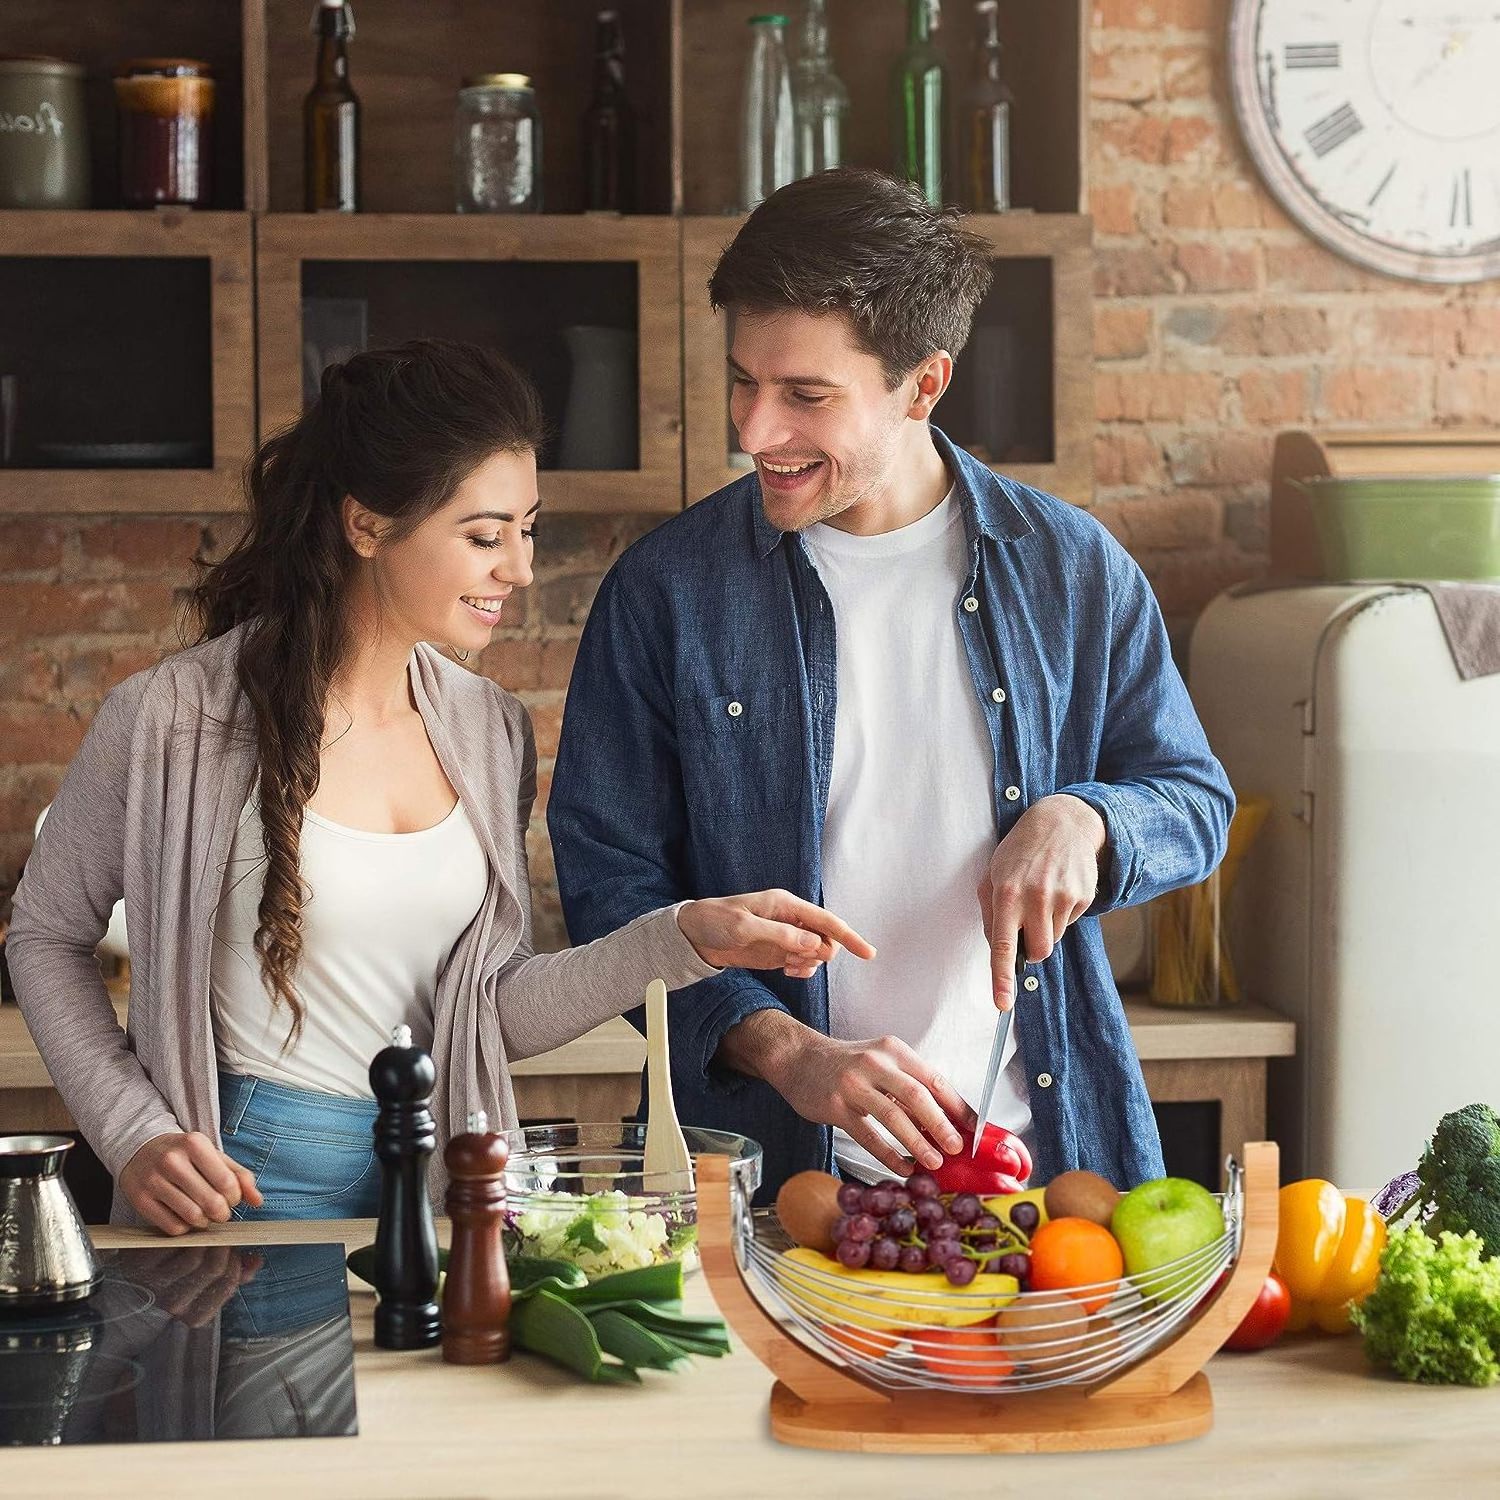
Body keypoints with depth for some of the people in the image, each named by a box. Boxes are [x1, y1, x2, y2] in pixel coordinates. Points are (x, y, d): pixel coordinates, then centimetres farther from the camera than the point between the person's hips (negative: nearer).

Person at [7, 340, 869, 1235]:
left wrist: (687, 939, -8)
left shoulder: (492, 733, 3)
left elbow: (497, 1017, 2)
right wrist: (134, 1135, -10)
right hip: (243, 1189, -4)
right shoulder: (175, 721, -13)